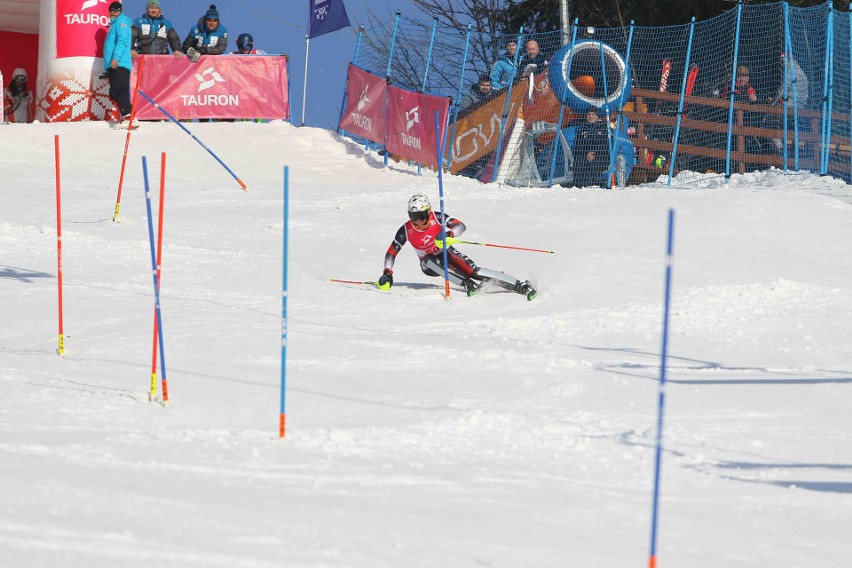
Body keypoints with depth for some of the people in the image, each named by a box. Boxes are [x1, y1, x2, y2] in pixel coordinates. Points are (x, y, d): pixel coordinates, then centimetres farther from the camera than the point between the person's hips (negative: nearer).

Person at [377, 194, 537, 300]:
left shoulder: (437, 218, -20)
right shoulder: (406, 230, -16)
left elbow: (461, 226, -30)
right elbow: (391, 252, -8)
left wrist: (450, 234, -51)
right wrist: (387, 273, -20)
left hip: (447, 254, -2)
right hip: (430, 265, 2)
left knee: (474, 271, -23)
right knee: (430, 260, -35)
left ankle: (520, 285, -23)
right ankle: (467, 284, -36)